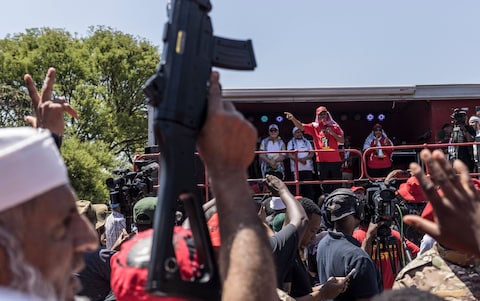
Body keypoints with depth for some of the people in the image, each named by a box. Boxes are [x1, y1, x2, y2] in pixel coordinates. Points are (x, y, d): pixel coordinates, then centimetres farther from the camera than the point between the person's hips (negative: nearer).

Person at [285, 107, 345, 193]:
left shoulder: (334, 126, 8)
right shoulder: (314, 126, 6)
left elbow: (342, 140, 6)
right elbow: (301, 126, -7)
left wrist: (332, 133, -9)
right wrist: (293, 118, -25)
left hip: (335, 160, 0)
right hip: (322, 161, 0)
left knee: (337, 186, 3)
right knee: (325, 187, 4)